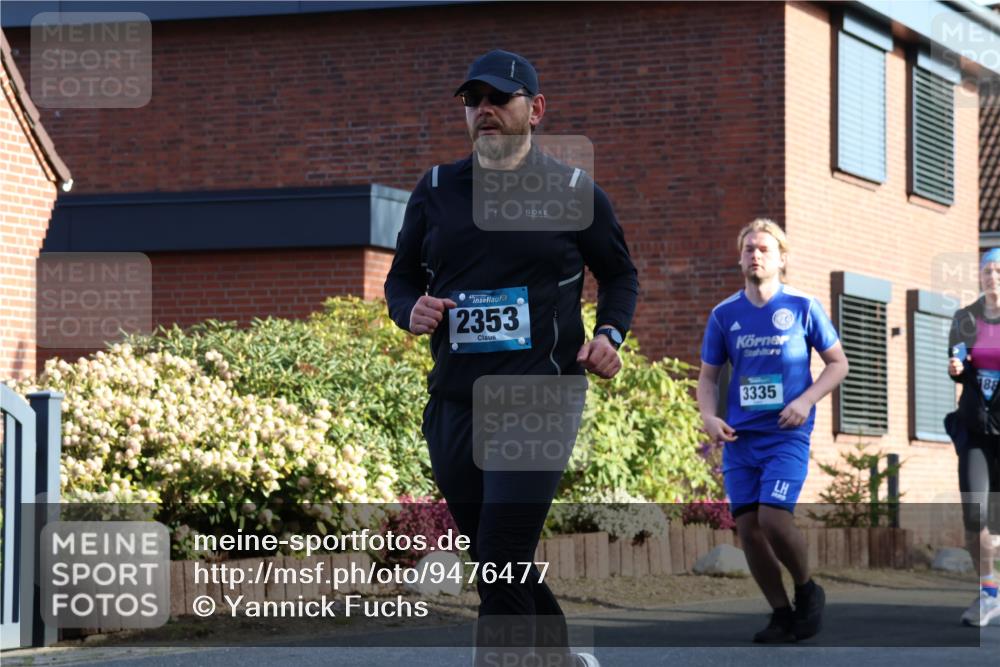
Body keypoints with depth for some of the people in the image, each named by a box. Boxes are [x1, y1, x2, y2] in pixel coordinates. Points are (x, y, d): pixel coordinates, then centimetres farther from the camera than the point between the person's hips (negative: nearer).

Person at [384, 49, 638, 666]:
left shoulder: (573, 191, 4)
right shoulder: (436, 190, 11)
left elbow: (621, 274, 15)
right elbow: (401, 278, 19)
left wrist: (610, 336, -3)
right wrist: (411, 311, -4)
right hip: (453, 402, 5)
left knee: (503, 567, -15)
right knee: (499, 565, 12)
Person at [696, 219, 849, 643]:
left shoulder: (802, 307, 0)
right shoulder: (724, 314, 7)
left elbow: (838, 363, 5)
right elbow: (708, 376, 14)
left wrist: (806, 401, -11)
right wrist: (709, 417, -5)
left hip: (787, 435, -4)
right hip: (739, 437, 4)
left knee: (774, 518, -18)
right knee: (747, 528, 0)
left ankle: (807, 590, 8)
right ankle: (782, 616, 14)